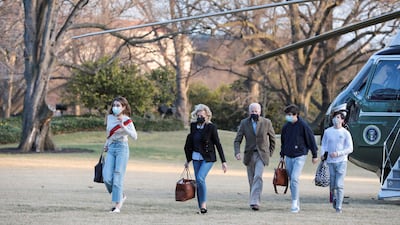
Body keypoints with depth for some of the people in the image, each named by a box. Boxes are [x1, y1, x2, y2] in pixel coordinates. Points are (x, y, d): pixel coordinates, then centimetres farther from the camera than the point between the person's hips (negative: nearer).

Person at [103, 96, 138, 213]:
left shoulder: (127, 120, -6)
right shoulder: (110, 118, 9)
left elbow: (134, 136, -18)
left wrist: (123, 126, -25)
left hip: (122, 148, -5)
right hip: (111, 148, 5)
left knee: (118, 177, -9)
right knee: (107, 178, -6)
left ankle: (118, 205, -5)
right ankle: (121, 196, 17)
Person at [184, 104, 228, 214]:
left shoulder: (211, 127, -10)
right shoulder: (193, 126, 5)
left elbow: (218, 144, -9)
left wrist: (223, 161, -12)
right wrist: (188, 160, 22)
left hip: (208, 158, -6)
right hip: (196, 157, 6)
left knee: (200, 178, -22)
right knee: (198, 182, 5)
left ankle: (204, 204, -13)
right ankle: (200, 207, 10)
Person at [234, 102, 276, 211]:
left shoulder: (266, 123, -3)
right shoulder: (244, 123, 0)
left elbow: (272, 139, 10)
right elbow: (237, 140, -1)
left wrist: (270, 153, 7)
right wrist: (237, 152, -18)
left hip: (262, 155, -3)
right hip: (249, 155, 3)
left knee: (258, 177, -20)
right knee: (251, 180, 10)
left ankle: (255, 202, -25)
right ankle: (254, 200, 26)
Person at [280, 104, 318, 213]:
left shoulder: (303, 125, -9)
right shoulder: (286, 126, 6)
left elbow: (311, 140, -4)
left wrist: (315, 155, -1)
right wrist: (282, 155, 21)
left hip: (299, 156, -6)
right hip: (288, 158, 6)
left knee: (294, 179, -18)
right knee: (291, 181, 7)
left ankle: (294, 203, -16)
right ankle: (297, 204, 15)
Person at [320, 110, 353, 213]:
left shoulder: (345, 133, 0)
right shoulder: (327, 131, 9)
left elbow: (350, 149, -2)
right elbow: (323, 144, 16)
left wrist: (338, 153, -14)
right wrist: (323, 154, -4)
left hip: (341, 162, -3)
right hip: (330, 162, 3)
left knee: (339, 185, -11)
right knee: (332, 185, 6)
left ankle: (338, 207, -8)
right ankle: (334, 198, 36)